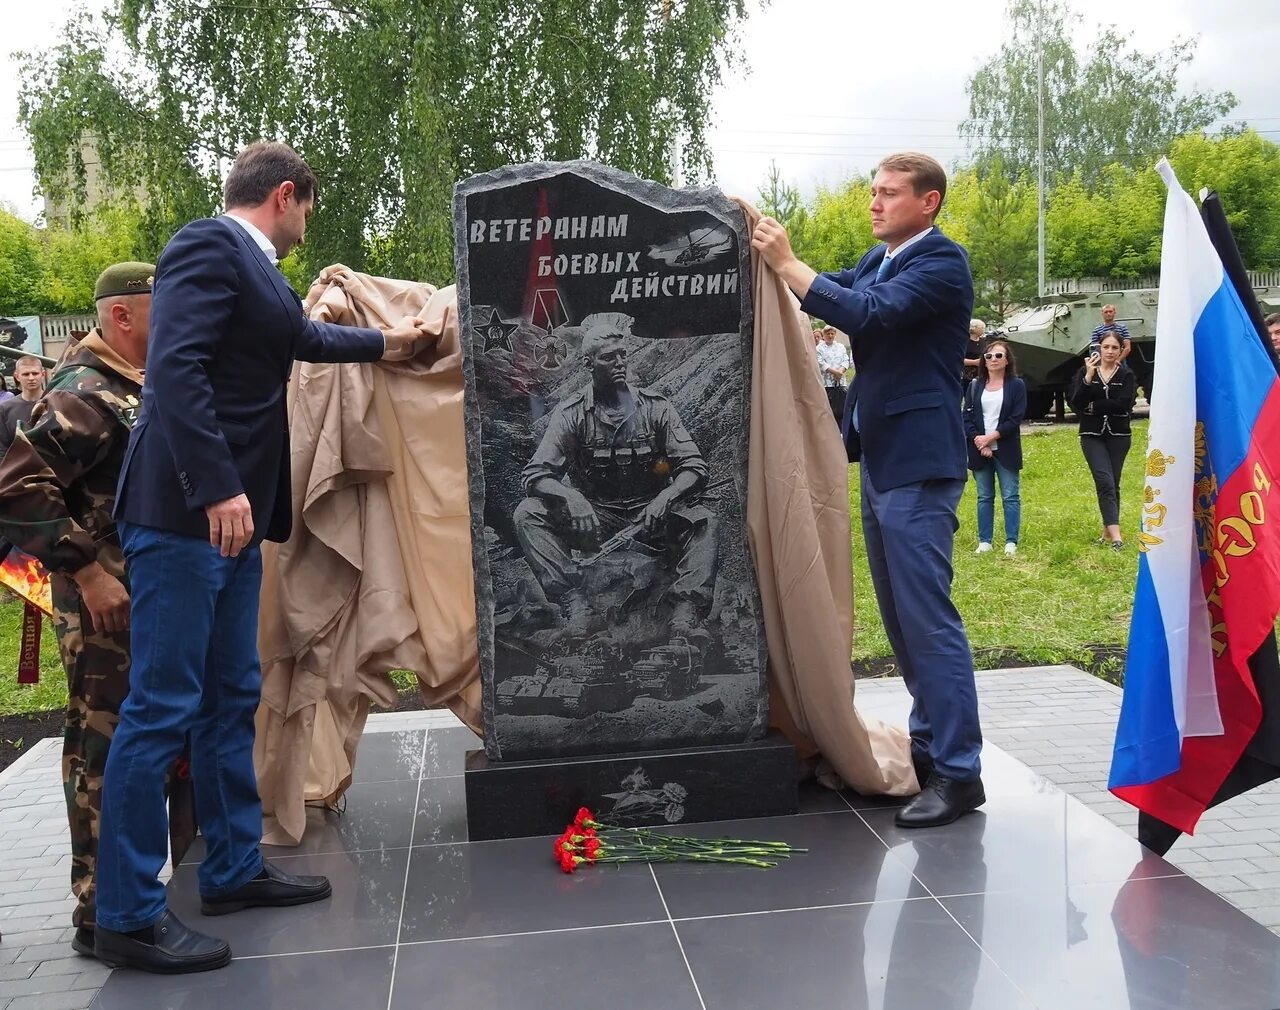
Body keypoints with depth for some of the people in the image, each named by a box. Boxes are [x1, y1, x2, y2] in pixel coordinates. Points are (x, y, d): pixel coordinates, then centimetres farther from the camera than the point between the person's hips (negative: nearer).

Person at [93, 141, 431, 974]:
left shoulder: (254, 268, 20)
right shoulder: (210, 244, -8)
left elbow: (303, 336, 39)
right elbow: (175, 367, -21)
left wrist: (384, 342, 53)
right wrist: (219, 487, -26)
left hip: (232, 511, 10)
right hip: (187, 510, -10)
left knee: (232, 698, 13)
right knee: (163, 706, -5)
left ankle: (234, 869, 25)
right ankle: (127, 914, 4)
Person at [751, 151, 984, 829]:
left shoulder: (941, 262, -11)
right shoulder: (878, 260, 17)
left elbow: (868, 314, -23)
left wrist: (787, 263, -21)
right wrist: (766, 246, -2)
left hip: (918, 464, -9)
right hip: (879, 460, 9)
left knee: (928, 618, -9)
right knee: (900, 618, 15)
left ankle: (958, 773, -2)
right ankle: (929, 743, 28)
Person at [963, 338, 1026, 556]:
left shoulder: (1016, 385, 0)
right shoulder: (974, 386, 8)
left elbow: (1016, 419, -8)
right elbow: (967, 418, 3)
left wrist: (990, 437, -14)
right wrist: (978, 441, -11)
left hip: (1006, 450, -3)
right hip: (979, 449, 3)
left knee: (1010, 497, 0)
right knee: (984, 497, 8)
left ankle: (1011, 541, 4)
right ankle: (984, 541, 12)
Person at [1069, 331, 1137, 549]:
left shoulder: (1127, 375, 2)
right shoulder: (1085, 372, 5)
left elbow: (1124, 404, -13)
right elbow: (1076, 403, -9)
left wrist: (1094, 407, -11)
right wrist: (1088, 377, -18)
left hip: (1118, 436, 1)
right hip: (1092, 435, -1)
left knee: (1113, 484, 5)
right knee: (1105, 481, -14)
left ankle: (1107, 531, 16)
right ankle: (1115, 534, -23)